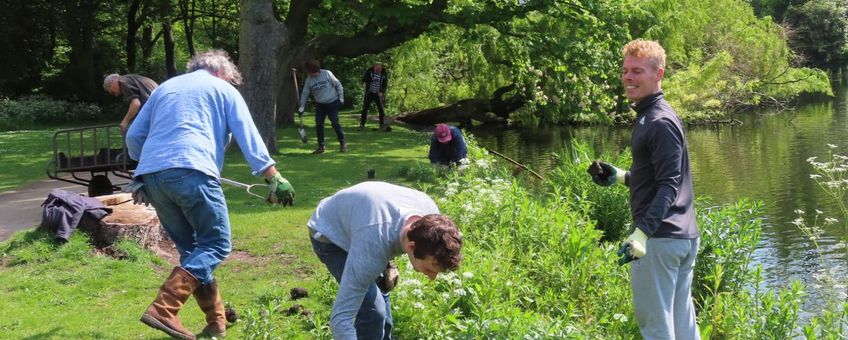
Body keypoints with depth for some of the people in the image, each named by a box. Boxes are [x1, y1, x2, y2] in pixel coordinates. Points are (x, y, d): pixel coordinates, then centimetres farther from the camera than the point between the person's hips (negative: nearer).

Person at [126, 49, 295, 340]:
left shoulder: (165, 87, 30)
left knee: (191, 248, 15)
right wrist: (273, 177, 2)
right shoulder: (223, 89, 17)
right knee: (217, 245, -2)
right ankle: (163, 309, -18)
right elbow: (248, 135, 6)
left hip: (151, 175, 6)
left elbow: (134, 137, 28)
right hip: (192, 172, -6)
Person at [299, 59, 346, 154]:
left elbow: (338, 85, -4)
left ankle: (342, 143, 10)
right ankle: (321, 146, 9)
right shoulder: (309, 79, -1)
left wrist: (341, 98, -6)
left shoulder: (327, 74, -11)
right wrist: (301, 107, 3)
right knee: (319, 125, -2)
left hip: (332, 103, -4)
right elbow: (305, 93, 6)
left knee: (335, 123, -6)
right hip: (320, 105, 4)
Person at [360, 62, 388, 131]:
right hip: (369, 93, -1)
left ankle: (382, 125, 6)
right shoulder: (369, 71, -10)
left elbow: (385, 84, -2)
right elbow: (363, 79, -11)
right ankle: (362, 124, 3)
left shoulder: (384, 73, -7)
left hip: (378, 94, 1)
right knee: (365, 108, -3)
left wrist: (381, 92, -17)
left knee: (381, 109, -3)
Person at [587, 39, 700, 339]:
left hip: (659, 236, -10)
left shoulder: (660, 123, -15)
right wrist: (619, 176, 20)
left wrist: (642, 232, -31)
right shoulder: (649, 115, 15)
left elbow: (669, 186, -23)